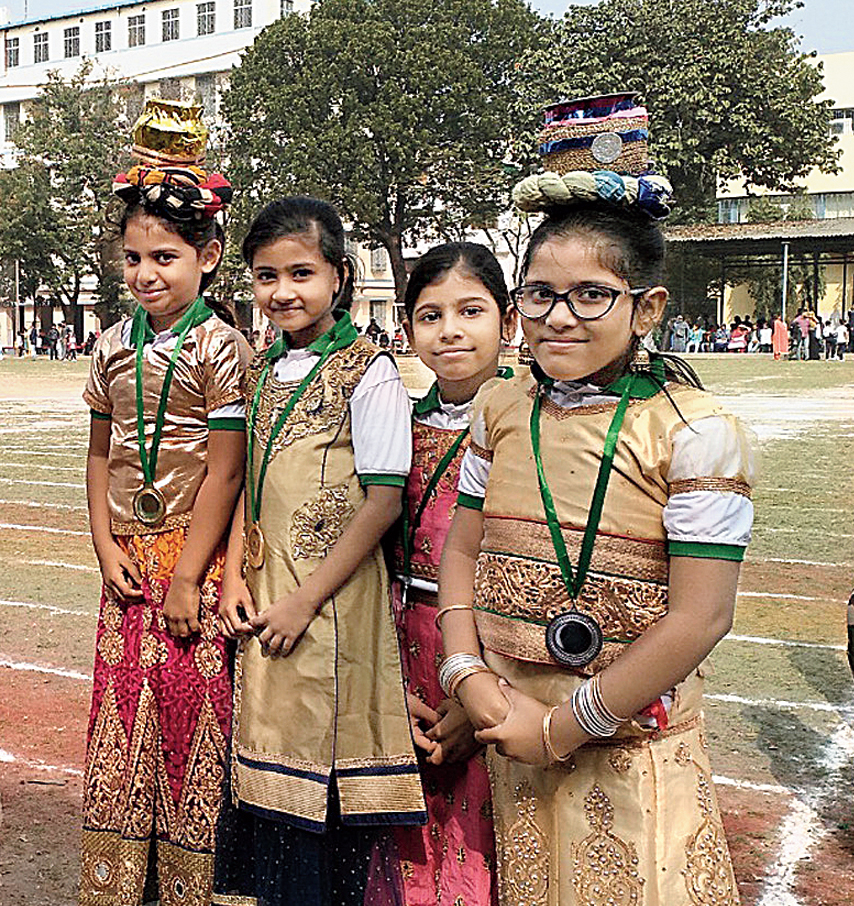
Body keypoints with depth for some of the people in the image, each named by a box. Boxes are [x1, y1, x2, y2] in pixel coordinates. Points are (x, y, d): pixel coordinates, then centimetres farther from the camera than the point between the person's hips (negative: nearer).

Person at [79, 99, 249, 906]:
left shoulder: (219, 346, -10)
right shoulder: (114, 346, 8)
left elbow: (223, 471, -13)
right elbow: (100, 454, 13)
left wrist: (187, 576, -13)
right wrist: (106, 547, 2)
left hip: (191, 558, -5)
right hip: (128, 561, 6)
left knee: (190, 708, 1)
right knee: (120, 707, 11)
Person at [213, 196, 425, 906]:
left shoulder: (368, 371, -10)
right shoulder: (263, 368, 10)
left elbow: (384, 501, -14)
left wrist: (306, 600, -16)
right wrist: (236, 576, 1)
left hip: (332, 598, -6)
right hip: (264, 596, 6)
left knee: (320, 770, 3)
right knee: (264, 763, 14)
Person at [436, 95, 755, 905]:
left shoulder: (696, 433, -14)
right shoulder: (500, 411, 2)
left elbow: (698, 619, -17)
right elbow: (463, 551, 9)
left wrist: (563, 728, -14)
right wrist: (470, 679, -7)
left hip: (632, 744, -4)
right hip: (510, 734, 5)